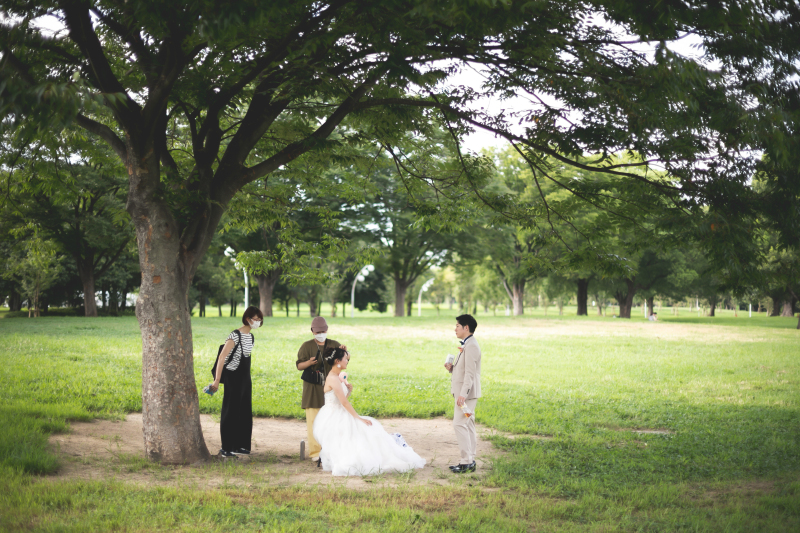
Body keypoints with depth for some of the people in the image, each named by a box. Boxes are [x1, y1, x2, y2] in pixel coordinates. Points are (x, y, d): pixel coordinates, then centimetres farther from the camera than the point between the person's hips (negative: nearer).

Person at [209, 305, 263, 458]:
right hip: (233, 377, -8)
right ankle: (226, 448, 3)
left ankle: (240, 446, 19)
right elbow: (222, 357, -20)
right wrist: (217, 380, -23)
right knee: (230, 412, -3)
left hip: (245, 378, 8)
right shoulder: (235, 336, -16)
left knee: (245, 412, 10)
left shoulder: (251, 337, 10)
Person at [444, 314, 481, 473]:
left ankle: (467, 461, -10)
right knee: (468, 425, 11)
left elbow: (470, 372, -22)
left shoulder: (471, 346, -16)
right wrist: (451, 367, 5)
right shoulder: (466, 345, 18)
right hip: (464, 393, 11)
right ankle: (470, 461, 15)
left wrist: (463, 393, -26)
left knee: (460, 424, -12)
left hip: (466, 393, -11)